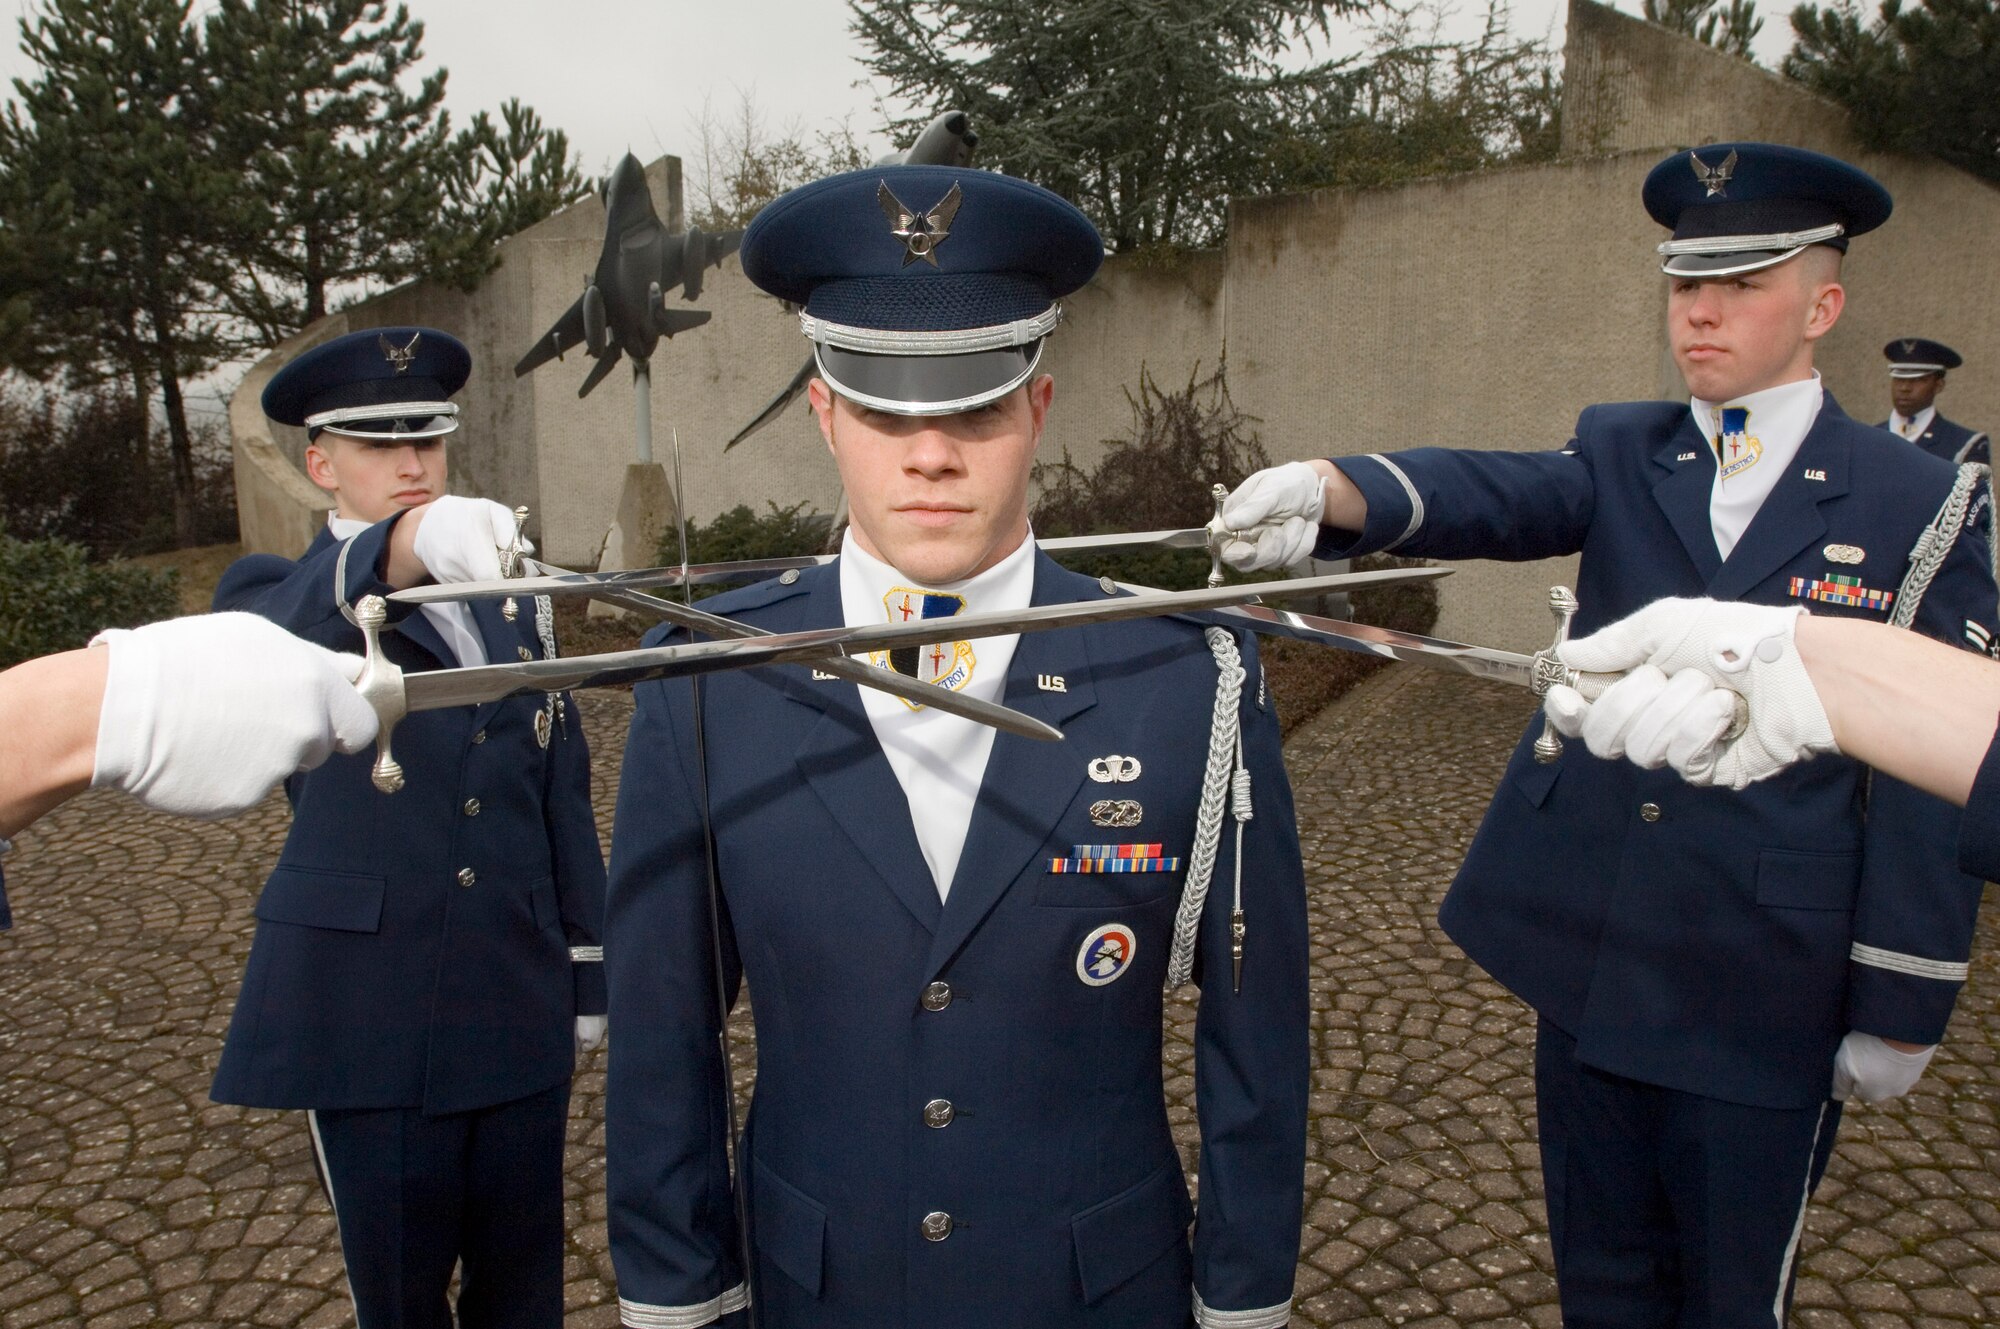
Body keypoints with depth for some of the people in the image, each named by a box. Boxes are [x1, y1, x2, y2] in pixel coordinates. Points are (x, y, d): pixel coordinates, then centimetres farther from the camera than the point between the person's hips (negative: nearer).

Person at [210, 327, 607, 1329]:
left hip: (520, 1005, 3)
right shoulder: (280, 594, -1)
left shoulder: (509, 599, 11)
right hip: (368, 1014, -3)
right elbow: (278, 634, -27)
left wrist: (588, 969, 9)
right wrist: (405, 546, -48)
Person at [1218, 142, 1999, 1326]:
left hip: (1764, 988, -2)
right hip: (1589, 956, 3)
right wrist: (1336, 491, -40)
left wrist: (1902, 1007, -4)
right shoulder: (1622, 452, 3)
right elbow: (1498, 496, -18)